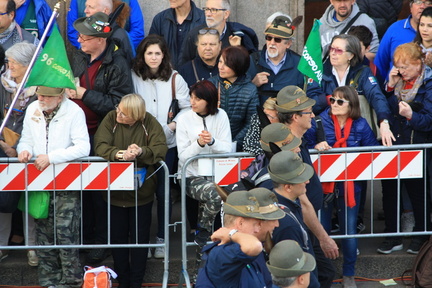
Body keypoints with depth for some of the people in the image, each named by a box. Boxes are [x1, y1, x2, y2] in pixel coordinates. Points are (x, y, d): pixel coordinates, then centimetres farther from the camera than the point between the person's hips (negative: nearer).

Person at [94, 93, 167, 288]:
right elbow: (100, 146, -16)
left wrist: (141, 152, -34)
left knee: (140, 238, 6)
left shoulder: (149, 123, -9)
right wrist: (120, 154, -33)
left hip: (141, 191, -1)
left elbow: (161, 149, -16)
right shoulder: (111, 119, -7)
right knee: (118, 237, 10)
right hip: (115, 190, 1)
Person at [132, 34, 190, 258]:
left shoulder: (174, 79, 5)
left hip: (167, 143, 0)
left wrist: (174, 125, -7)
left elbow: (187, 108, 7)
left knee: (162, 190, 0)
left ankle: (161, 239, 8)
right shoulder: (133, 77, 3)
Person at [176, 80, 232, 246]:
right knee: (216, 194, -34)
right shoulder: (184, 119, -1)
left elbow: (227, 149, -1)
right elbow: (183, 156, -5)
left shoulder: (220, 116, 5)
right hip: (192, 177, -3)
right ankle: (202, 231, -6)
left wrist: (212, 142, -21)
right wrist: (199, 143, -23)